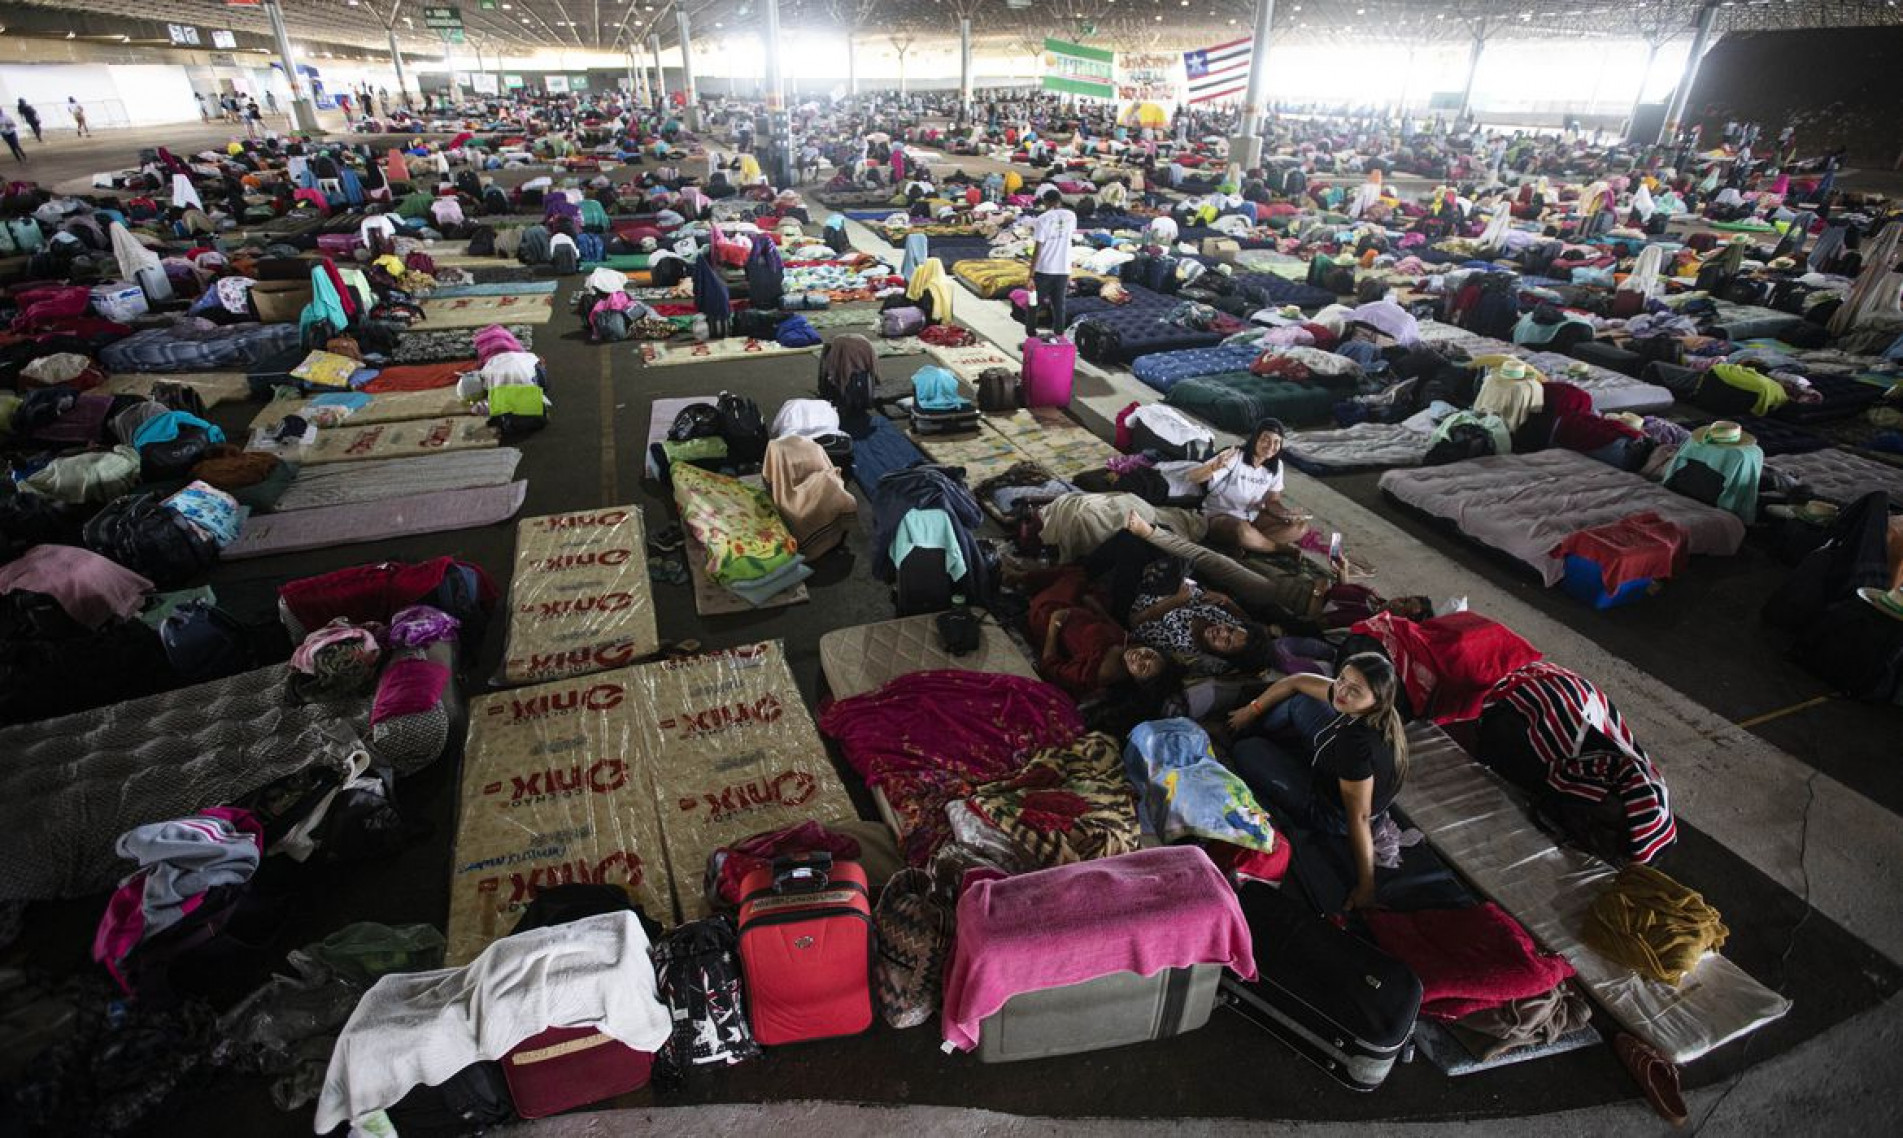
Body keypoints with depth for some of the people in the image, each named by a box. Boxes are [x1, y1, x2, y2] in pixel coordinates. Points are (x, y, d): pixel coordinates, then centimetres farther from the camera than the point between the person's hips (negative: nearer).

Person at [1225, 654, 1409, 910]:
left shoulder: (1357, 744, -42)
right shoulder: (1354, 705, -19)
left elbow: (1359, 817, -35)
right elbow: (1296, 682, -3)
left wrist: (1365, 888, -26)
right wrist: (1252, 709, 6)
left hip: (1332, 814, -7)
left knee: (1247, 752, -2)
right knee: (1299, 699, 12)